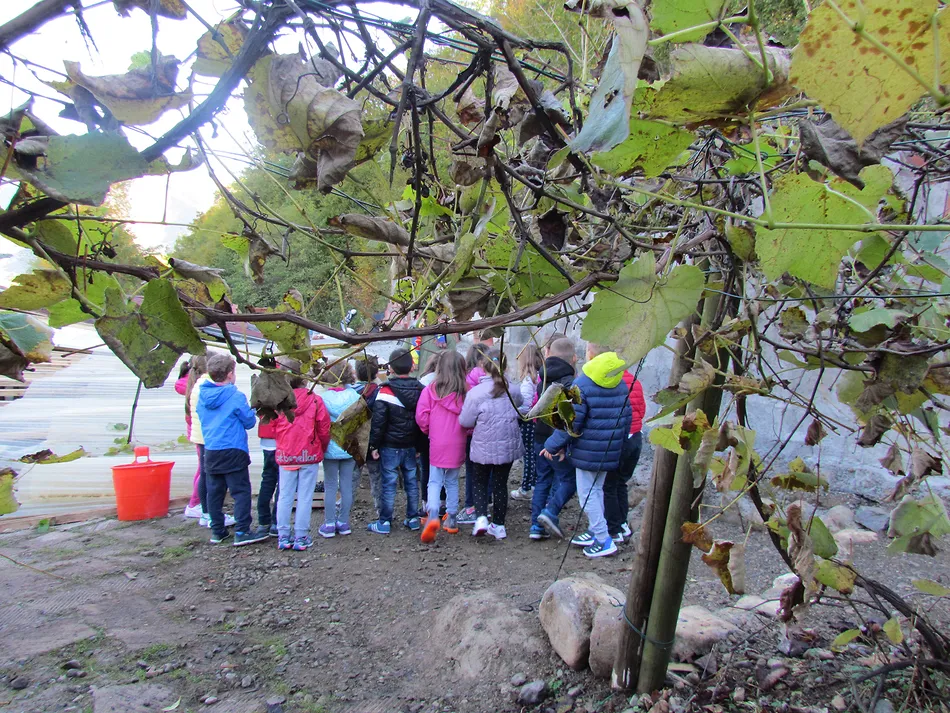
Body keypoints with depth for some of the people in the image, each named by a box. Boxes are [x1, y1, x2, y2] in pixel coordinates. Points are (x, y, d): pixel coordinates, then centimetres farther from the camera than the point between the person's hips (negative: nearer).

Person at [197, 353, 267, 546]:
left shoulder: (202, 396, 4)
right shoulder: (236, 397, -12)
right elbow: (249, 422, -5)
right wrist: (251, 410, 14)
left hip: (210, 451, 6)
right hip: (233, 451, -6)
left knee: (215, 492, 13)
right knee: (241, 491, 0)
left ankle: (217, 531, 21)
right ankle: (242, 532, -2)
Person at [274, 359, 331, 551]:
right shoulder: (314, 400, -9)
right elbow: (324, 429, -6)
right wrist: (321, 450, 10)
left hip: (285, 456, 2)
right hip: (309, 455, -2)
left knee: (284, 497, 12)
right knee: (305, 497, 5)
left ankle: (283, 537, 17)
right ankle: (301, 538, 9)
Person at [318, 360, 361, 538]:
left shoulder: (324, 398, -12)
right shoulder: (354, 395, -6)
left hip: (330, 448, -2)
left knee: (330, 487, 7)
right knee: (347, 485, 9)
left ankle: (329, 524, 10)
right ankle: (343, 523, 17)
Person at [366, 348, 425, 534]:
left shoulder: (386, 391, -15)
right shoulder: (420, 390, 2)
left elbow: (378, 422, -15)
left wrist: (374, 445, -7)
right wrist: (419, 443, 15)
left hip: (390, 447, -5)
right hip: (411, 446, 5)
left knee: (388, 484, 2)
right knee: (411, 482, 13)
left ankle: (384, 522, 8)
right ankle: (413, 519, 21)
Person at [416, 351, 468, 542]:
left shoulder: (430, 389, -7)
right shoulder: (466, 391, -6)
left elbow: (421, 416, -8)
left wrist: (428, 431, 12)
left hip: (437, 444, -2)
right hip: (457, 445, 2)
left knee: (435, 482, 4)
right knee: (452, 482, 17)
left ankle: (432, 516, -18)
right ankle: (452, 520, 22)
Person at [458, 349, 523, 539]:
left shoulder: (475, 393, -16)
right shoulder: (513, 391, -4)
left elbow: (465, 421, -11)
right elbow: (521, 405, 17)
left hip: (483, 447, -2)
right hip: (508, 445, 2)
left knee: (480, 483, 17)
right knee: (501, 484, 14)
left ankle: (481, 517, -2)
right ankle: (499, 525, 19)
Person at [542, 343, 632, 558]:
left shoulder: (582, 384, -17)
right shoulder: (621, 384, 4)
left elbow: (571, 422, -18)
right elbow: (627, 417, 11)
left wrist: (554, 445, -8)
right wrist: (620, 442, 25)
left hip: (587, 451, -7)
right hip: (610, 451, 7)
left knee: (587, 494, 3)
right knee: (597, 489, 21)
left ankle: (603, 540, 6)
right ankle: (595, 532, 30)